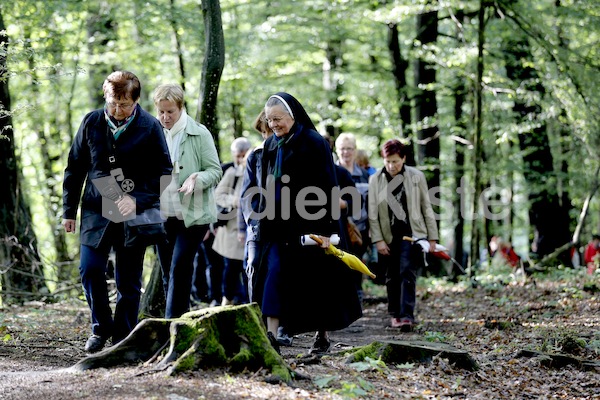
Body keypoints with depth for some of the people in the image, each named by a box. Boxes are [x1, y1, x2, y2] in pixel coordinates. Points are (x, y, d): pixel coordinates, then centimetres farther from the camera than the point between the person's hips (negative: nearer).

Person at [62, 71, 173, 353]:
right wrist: (69, 210, 8)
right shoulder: (92, 122, 3)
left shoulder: (150, 127, -4)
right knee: (90, 270, -9)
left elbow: (164, 172, -1)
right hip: (96, 210, 2)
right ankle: (101, 328, 12)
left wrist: (137, 199, -14)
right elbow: (75, 167, 10)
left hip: (134, 214, -1)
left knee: (129, 281, 4)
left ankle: (122, 339, 14)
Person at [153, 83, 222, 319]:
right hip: (162, 215, 5)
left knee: (179, 268, -13)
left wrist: (197, 179, -24)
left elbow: (215, 171, -4)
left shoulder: (199, 134, -5)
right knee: (168, 273, 8)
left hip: (192, 215, -5)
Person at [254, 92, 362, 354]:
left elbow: (326, 188, -12)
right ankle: (271, 335, -10)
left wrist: (326, 229, -16)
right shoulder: (270, 146, 10)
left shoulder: (314, 143, -10)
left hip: (308, 224, -5)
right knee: (275, 274, -5)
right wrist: (264, 224, 15)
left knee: (317, 280, 4)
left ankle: (322, 335, 17)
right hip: (279, 225, 5)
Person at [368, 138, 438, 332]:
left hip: (412, 234, -2)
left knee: (407, 272, -15)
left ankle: (407, 316, -20)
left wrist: (432, 237, 4)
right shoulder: (375, 180, 0)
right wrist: (378, 240, -6)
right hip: (389, 236, 2)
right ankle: (395, 314, 24)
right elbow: (372, 214, 1)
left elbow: (427, 208, 4)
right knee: (392, 277, 9)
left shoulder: (416, 177, -1)